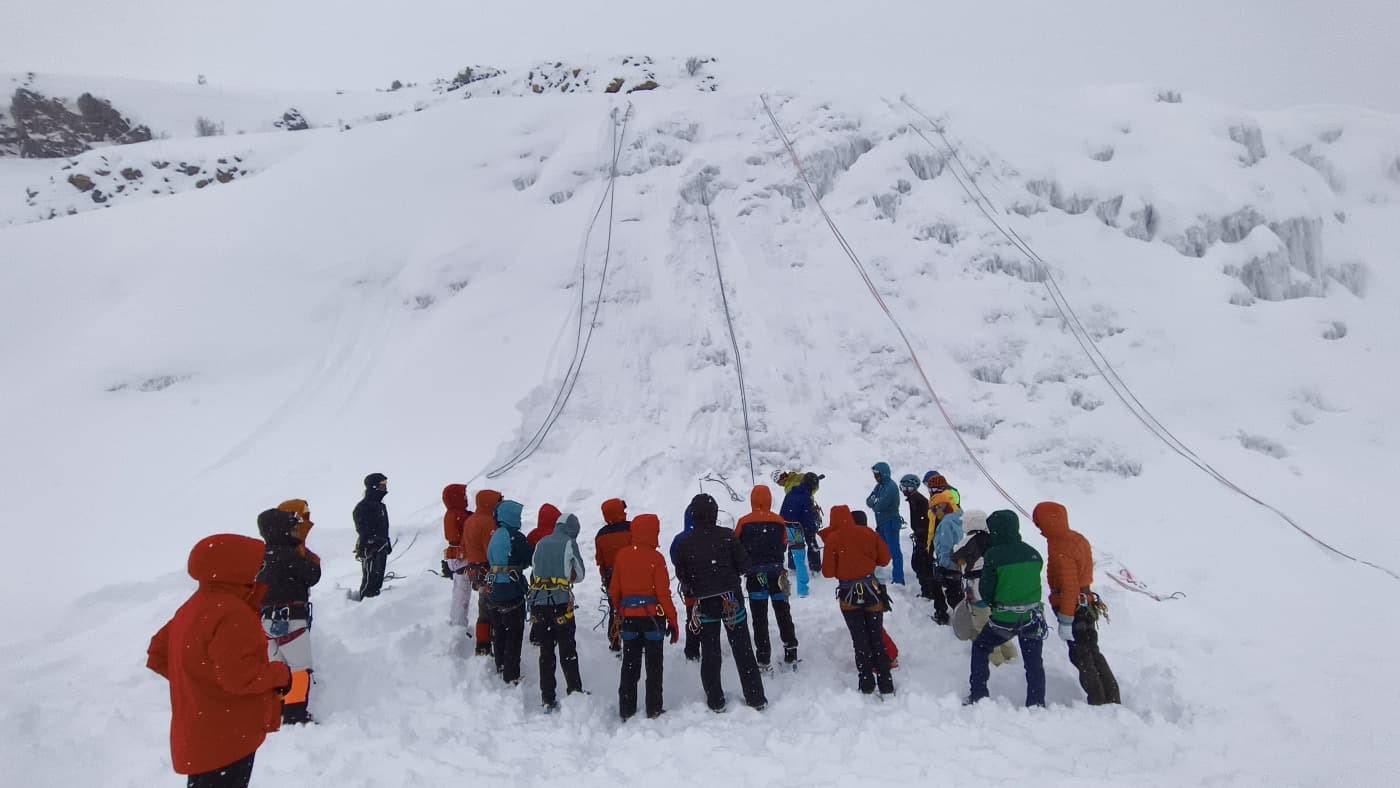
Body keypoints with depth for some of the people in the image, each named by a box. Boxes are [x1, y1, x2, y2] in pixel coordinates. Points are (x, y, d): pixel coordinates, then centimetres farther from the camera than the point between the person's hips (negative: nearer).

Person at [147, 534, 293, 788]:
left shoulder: (194, 606, 10)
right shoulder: (233, 614, -24)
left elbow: (158, 655, 16)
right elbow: (240, 675, -29)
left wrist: (198, 678, 14)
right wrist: (281, 674, -13)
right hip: (227, 739, -10)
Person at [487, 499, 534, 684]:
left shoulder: (494, 536, 8)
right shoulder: (515, 537, -15)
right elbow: (532, 559, -13)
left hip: (495, 591, 7)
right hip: (513, 592, -7)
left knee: (499, 632, 20)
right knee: (514, 634, 1)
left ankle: (501, 667, 34)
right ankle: (511, 676, 3)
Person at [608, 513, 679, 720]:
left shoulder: (621, 555, 0)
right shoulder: (656, 558, -12)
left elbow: (614, 590, 6)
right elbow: (663, 593, -12)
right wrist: (672, 620, -5)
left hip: (629, 616, 4)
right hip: (652, 616, -3)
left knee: (629, 665, 13)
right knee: (654, 665, 8)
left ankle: (626, 710, 16)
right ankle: (653, 710, 11)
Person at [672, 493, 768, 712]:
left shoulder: (685, 543, -7)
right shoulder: (727, 536, -11)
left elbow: (682, 575, 1)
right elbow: (744, 565, -8)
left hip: (705, 602, 1)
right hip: (732, 598, -1)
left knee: (709, 652, 12)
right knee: (743, 649, 8)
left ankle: (715, 700, 17)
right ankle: (755, 697, 14)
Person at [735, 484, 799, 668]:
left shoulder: (744, 522, -6)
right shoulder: (780, 522, -2)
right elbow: (784, 547, 8)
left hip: (755, 573, -1)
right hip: (777, 572, 2)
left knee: (759, 617, 4)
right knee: (783, 613, 13)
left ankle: (763, 656, 4)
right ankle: (790, 652, 16)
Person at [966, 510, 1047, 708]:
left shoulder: (993, 555, -15)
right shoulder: (1033, 553, -2)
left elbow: (985, 590, -8)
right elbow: (1033, 580, 10)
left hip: (1004, 619, -3)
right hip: (1032, 617, 3)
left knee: (980, 647, 18)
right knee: (1033, 662, 16)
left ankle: (978, 696, 16)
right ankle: (1037, 704, 18)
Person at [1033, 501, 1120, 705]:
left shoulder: (1060, 552, -24)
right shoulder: (1078, 539, 4)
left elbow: (1069, 588, -25)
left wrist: (1065, 621, -21)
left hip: (1075, 610, -9)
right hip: (1086, 605, 9)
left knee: (1082, 658, 2)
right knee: (1093, 654, 18)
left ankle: (1099, 702, 10)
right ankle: (1112, 700, 24)